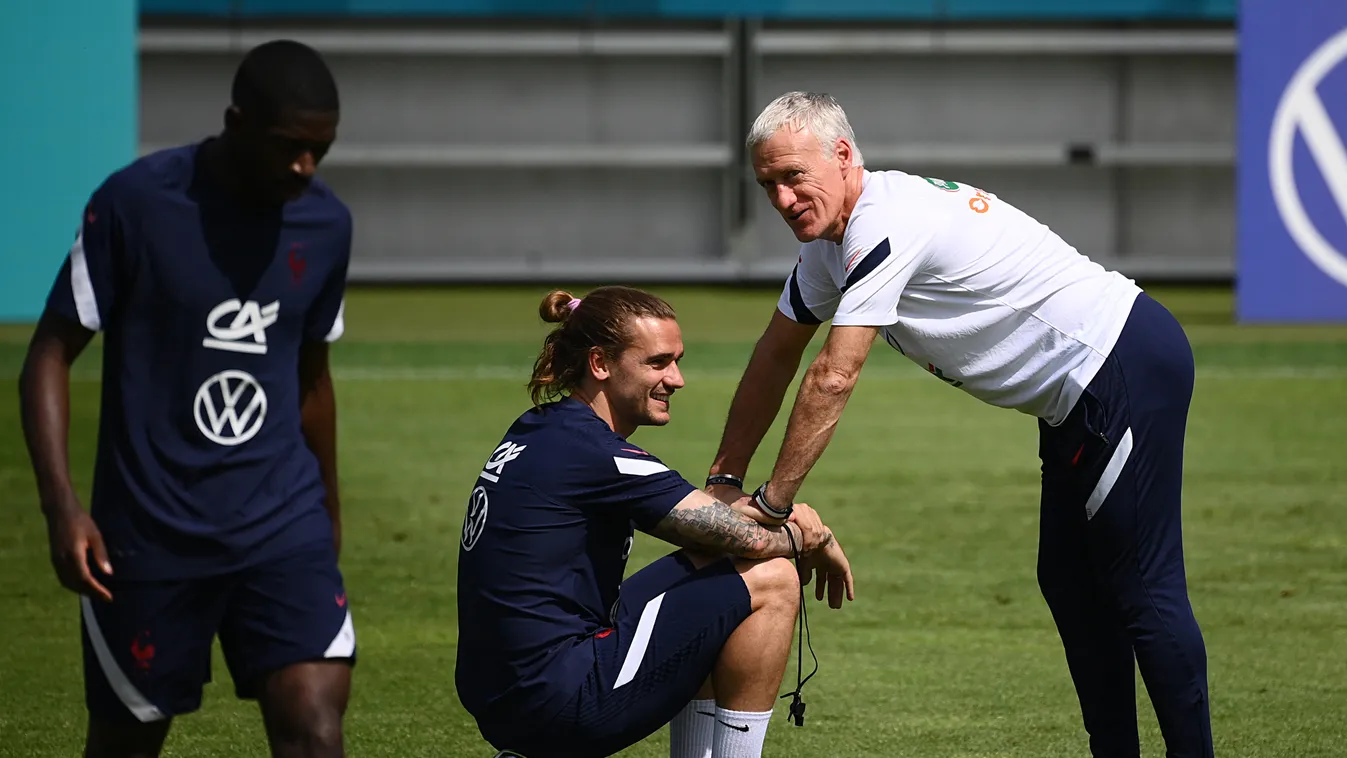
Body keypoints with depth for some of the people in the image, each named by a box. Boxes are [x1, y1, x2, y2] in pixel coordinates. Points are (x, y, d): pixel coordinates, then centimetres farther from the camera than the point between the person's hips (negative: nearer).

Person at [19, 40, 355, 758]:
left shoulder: (326, 224, 3)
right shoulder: (135, 203, -12)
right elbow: (52, 351, -8)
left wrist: (328, 503, 27)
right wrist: (61, 503, -19)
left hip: (284, 523, 3)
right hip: (149, 532, -3)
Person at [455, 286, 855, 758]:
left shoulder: (541, 431, 13)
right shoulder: (592, 452, -15)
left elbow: (703, 522, 20)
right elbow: (746, 537, -11)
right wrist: (815, 542, 9)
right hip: (558, 707, -10)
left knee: (712, 566, 22)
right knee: (769, 582, -5)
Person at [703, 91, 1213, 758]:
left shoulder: (885, 224, -22)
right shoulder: (831, 238, 9)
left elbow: (832, 379, -24)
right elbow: (776, 358, 19)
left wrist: (771, 504, -19)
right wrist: (724, 480, 17)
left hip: (1130, 371, -11)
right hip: (1079, 401, 11)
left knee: (1143, 588, -10)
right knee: (1069, 581, 13)